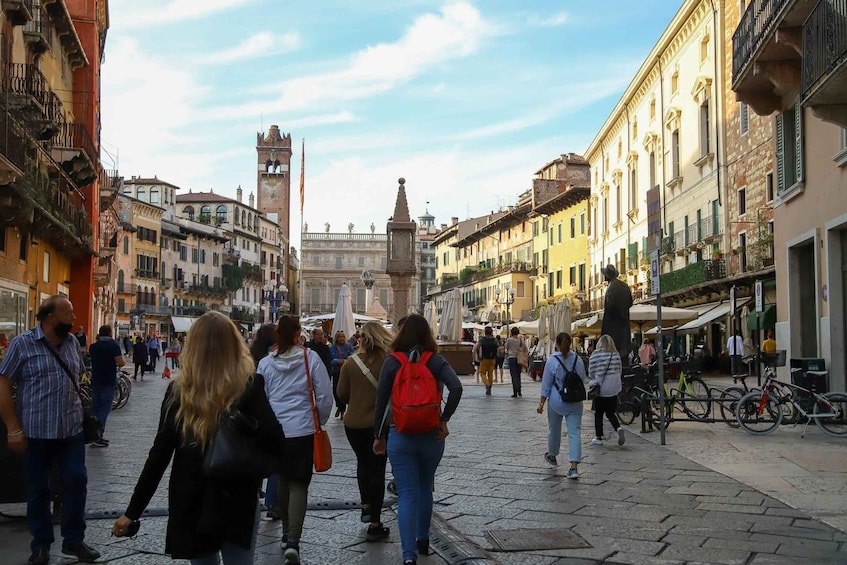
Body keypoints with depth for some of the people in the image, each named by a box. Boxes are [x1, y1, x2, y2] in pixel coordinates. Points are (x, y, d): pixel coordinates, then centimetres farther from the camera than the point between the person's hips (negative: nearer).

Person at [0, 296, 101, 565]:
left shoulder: (72, 342, 7)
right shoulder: (22, 344, -8)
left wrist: (80, 411, 11)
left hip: (72, 429, 4)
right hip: (36, 431, -4)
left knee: (77, 481, 4)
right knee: (38, 489, 7)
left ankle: (74, 540, 18)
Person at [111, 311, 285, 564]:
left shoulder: (179, 390, -5)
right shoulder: (250, 386, -11)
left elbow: (159, 454, -4)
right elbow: (274, 443, -21)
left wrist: (133, 511, 3)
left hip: (191, 503, 2)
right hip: (238, 501, -2)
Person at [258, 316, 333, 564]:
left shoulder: (266, 363, -2)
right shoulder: (310, 358, -7)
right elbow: (325, 396, -5)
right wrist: (320, 420, 13)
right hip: (304, 431, -2)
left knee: (282, 480, 19)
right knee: (299, 484, 0)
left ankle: (287, 533, 31)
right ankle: (293, 541, -12)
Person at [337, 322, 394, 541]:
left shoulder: (351, 363, -8)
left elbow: (342, 394, -2)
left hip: (354, 423, 2)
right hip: (381, 423, -2)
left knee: (363, 462, 27)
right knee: (377, 469, 5)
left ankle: (366, 506, 26)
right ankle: (374, 524, 7)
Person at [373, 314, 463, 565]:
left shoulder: (392, 362, -4)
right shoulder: (436, 361, -3)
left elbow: (381, 401, -3)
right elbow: (456, 388, -18)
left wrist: (378, 436, 6)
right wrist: (444, 421, -10)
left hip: (400, 436, -1)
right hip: (431, 435, 2)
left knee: (407, 494, -1)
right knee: (425, 488, 22)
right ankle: (422, 540, 34)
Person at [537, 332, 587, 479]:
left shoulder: (552, 361, -11)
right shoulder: (578, 360, -1)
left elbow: (546, 385, -8)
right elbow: (582, 380, 11)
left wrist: (541, 403, -1)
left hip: (556, 402, -2)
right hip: (575, 403, 2)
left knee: (554, 430, 19)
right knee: (574, 432, -1)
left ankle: (552, 457, 40)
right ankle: (574, 467, -11)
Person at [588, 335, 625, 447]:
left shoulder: (596, 354, -10)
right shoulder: (616, 355, 0)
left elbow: (591, 372, -4)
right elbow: (619, 371, 7)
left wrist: (593, 382, 15)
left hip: (600, 388, -3)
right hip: (613, 388, 3)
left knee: (598, 413, 10)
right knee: (611, 413, 13)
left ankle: (598, 437, 13)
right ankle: (618, 428, -12)